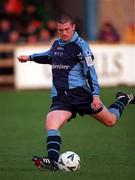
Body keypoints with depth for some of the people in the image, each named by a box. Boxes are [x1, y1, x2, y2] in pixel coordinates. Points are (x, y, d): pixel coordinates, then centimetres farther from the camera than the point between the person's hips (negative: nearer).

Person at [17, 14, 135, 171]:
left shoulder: (80, 45, -9)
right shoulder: (57, 43, 12)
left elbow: (90, 71, -13)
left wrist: (95, 95, -21)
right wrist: (30, 57, 35)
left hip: (80, 93, -4)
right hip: (60, 97, 5)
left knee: (110, 121, 9)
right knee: (50, 124, -24)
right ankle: (52, 161, -34)